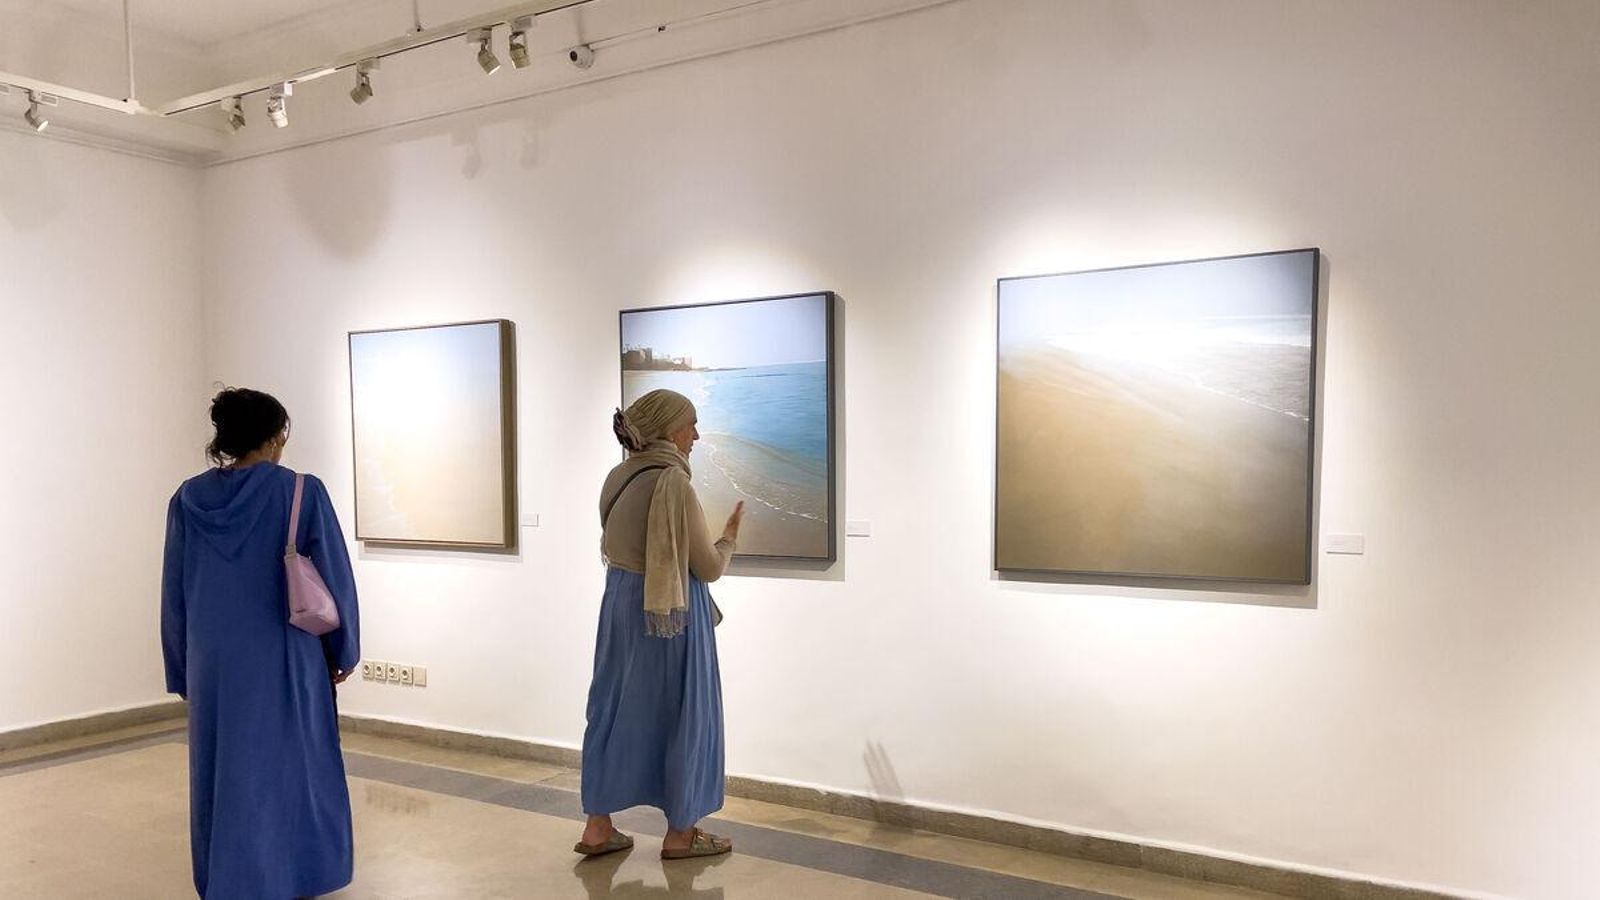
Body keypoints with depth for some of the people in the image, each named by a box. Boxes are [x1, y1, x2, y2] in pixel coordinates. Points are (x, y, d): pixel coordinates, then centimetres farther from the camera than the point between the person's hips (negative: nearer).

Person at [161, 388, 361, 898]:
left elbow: (174, 594, 5)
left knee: (222, 777, 15)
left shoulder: (188, 499, 0)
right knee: (288, 774, 11)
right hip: (283, 664, -3)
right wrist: (343, 651, 5)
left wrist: (184, 673, 15)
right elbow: (335, 579, -9)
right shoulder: (302, 493, -12)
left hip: (213, 666, 4)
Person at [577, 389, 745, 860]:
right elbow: (708, 568, -15)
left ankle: (598, 826, 21)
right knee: (682, 714, 7)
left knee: (617, 708, 15)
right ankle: (680, 833, 19)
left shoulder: (618, 479, 4)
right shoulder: (675, 484, -19)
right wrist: (729, 538, 5)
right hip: (672, 614, -7)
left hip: (620, 604, 7)